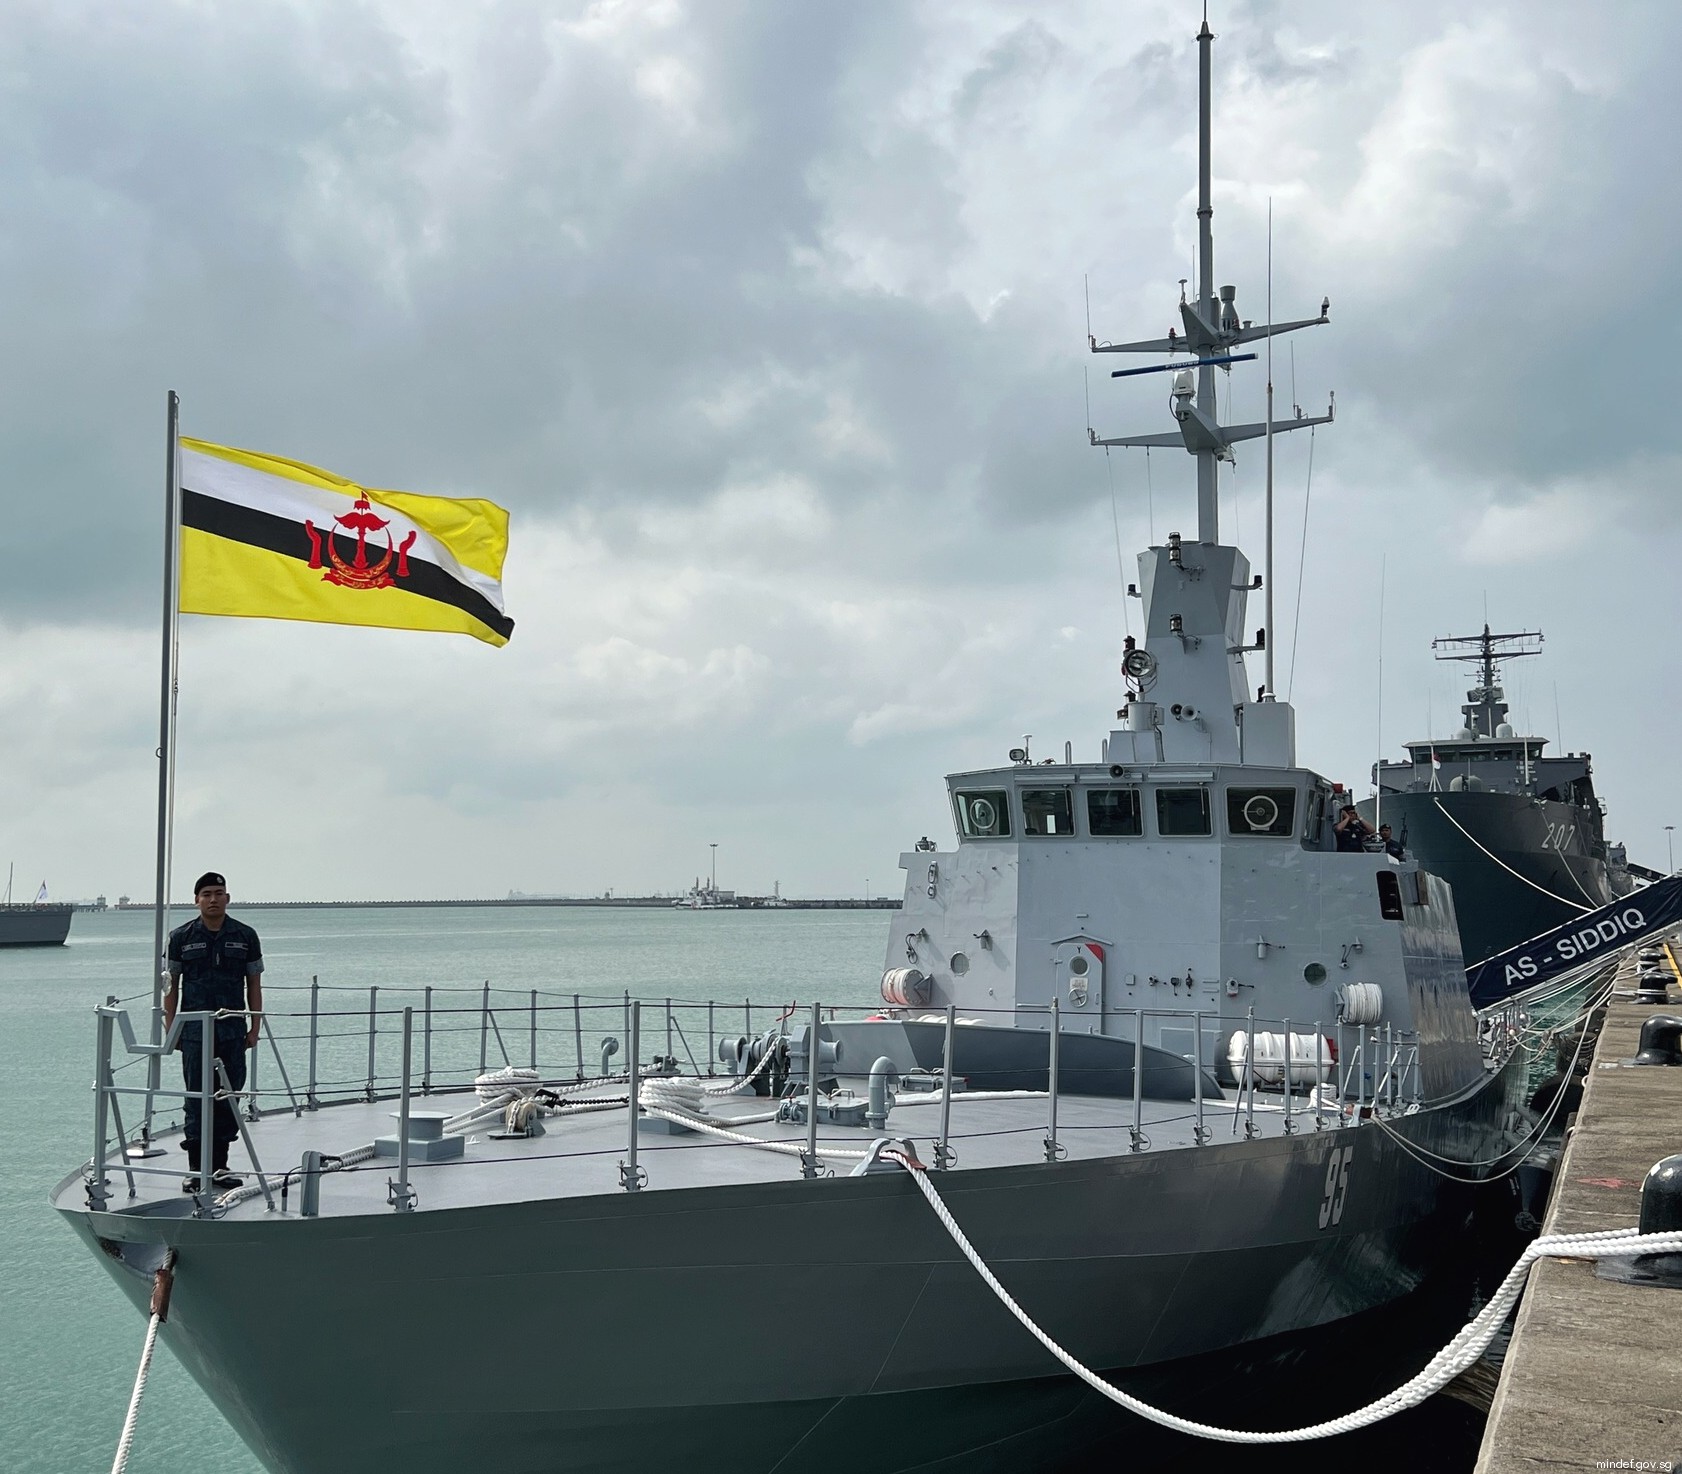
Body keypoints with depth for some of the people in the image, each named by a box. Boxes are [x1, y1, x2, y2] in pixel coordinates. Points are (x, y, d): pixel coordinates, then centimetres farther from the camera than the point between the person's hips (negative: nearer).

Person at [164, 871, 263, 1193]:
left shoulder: (245, 936, 6)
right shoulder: (182, 937, 4)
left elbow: (254, 985, 9)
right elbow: (171, 985, 7)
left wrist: (254, 1028, 4)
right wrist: (170, 1029, 1)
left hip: (233, 1029, 2)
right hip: (194, 1030, -2)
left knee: (228, 1099, 5)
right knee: (197, 1099, -3)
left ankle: (219, 1166, 14)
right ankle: (195, 1169, 2)